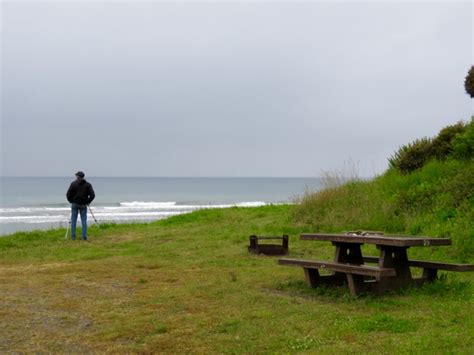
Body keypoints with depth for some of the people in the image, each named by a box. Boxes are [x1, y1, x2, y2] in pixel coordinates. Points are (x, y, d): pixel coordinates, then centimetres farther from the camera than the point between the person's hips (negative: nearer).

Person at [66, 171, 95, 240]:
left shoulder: (73, 184, -4)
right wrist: (87, 202, 4)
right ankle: (84, 236, 2)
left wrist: (71, 201, 8)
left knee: (73, 220, 6)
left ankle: (73, 236, 7)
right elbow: (92, 195, -6)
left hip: (74, 204, -1)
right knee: (84, 220, 5)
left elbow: (68, 194, -8)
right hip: (83, 205, 1)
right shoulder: (88, 184, 1)